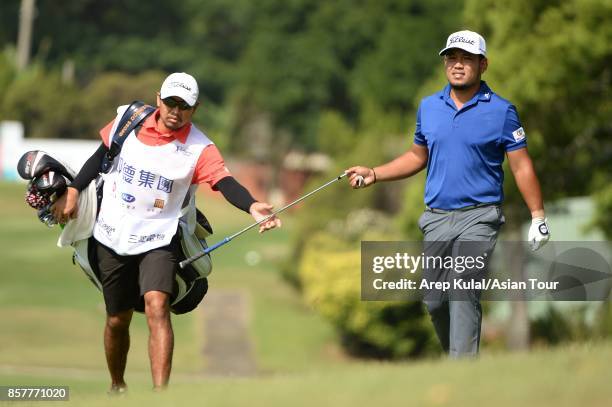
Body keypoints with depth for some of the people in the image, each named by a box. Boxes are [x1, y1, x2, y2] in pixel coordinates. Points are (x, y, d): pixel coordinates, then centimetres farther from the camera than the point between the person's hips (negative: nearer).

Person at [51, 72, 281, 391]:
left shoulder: (200, 149, -14)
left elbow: (225, 183, -29)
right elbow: (100, 157, 11)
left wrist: (252, 207, -48)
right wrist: (73, 192, 8)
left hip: (157, 240, -3)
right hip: (112, 236, 3)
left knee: (156, 305, -25)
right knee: (117, 320, 12)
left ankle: (160, 396, -32)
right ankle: (117, 386, 36)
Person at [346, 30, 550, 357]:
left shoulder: (501, 111, -3)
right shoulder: (428, 107, 10)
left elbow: (521, 166, -2)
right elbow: (417, 157, 22)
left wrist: (538, 217, -6)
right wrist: (373, 174, 12)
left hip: (478, 217, -5)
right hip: (436, 218, 5)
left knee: (464, 293, -17)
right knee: (434, 299, 6)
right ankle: (455, 355, 26)